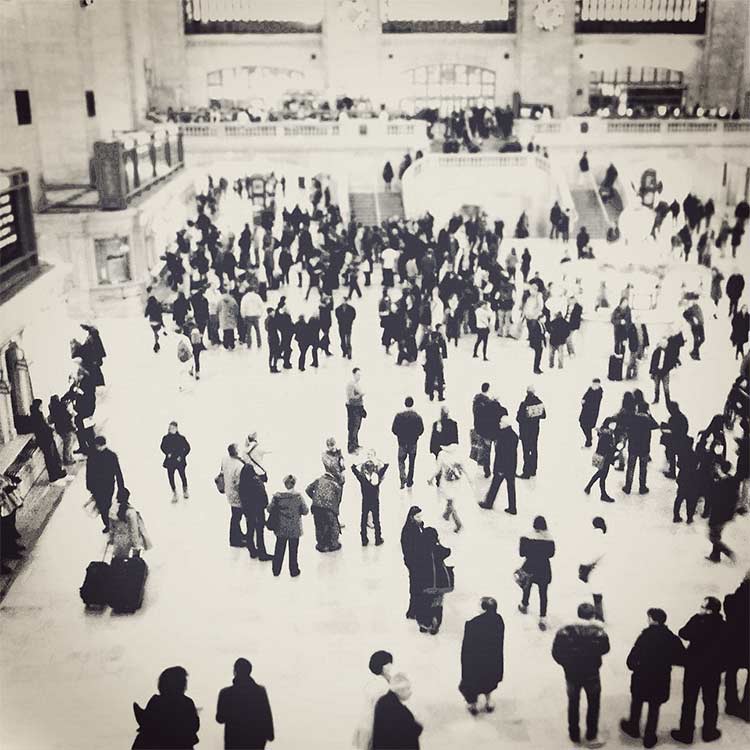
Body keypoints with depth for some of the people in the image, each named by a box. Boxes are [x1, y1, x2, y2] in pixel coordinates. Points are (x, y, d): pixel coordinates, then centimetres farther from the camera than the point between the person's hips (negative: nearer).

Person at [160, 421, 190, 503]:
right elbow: (162, 447, 15)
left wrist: (182, 456, -7)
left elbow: (187, 448, 2)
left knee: (182, 475, 4)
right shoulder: (166, 438, 1)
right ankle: (174, 493, 13)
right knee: (170, 477, -1)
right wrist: (167, 453, -2)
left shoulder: (181, 438, -4)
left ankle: (185, 491, 27)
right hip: (170, 461, 1)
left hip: (180, 460, -1)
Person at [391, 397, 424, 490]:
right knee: (412, 462, 14)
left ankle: (403, 478, -8)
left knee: (401, 461, 13)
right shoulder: (417, 417, -10)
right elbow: (421, 430, -7)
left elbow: (393, 429, -10)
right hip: (413, 442, 1)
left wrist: (399, 435, 8)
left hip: (402, 442, -1)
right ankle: (409, 481, 19)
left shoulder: (399, 416, -13)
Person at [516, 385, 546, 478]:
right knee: (534, 450, 16)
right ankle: (533, 470, 25)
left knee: (526, 451, 2)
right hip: (535, 429, 5)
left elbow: (518, 418, -16)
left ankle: (526, 472, 5)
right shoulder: (539, 402, -7)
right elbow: (544, 416, 2)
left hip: (525, 430, -5)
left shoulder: (524, 404, -21)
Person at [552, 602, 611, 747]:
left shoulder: (565, 632, -23)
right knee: (593, 704, 24)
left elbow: (556, 653, -16)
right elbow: (605, 649, -4)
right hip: (591, 675, -1)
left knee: (573, 704, 24)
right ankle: (591, 737, 34)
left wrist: (567, 664, 3)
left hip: (571, 674, 1)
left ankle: (574, 735, 37)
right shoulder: (598, 633, -24)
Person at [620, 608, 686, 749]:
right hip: (661, 680, 2)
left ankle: (633, 728, 41)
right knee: (654, 708, 18)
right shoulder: (672, 638, -11)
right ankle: (649, 738, 24)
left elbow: (632, 659, -19)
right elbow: (682, 659, -6)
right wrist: (666, 660, 8)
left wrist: (634, 666, 2)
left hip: (642, 678, -2)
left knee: (637, 703, 23)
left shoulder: (645, 636, -20)